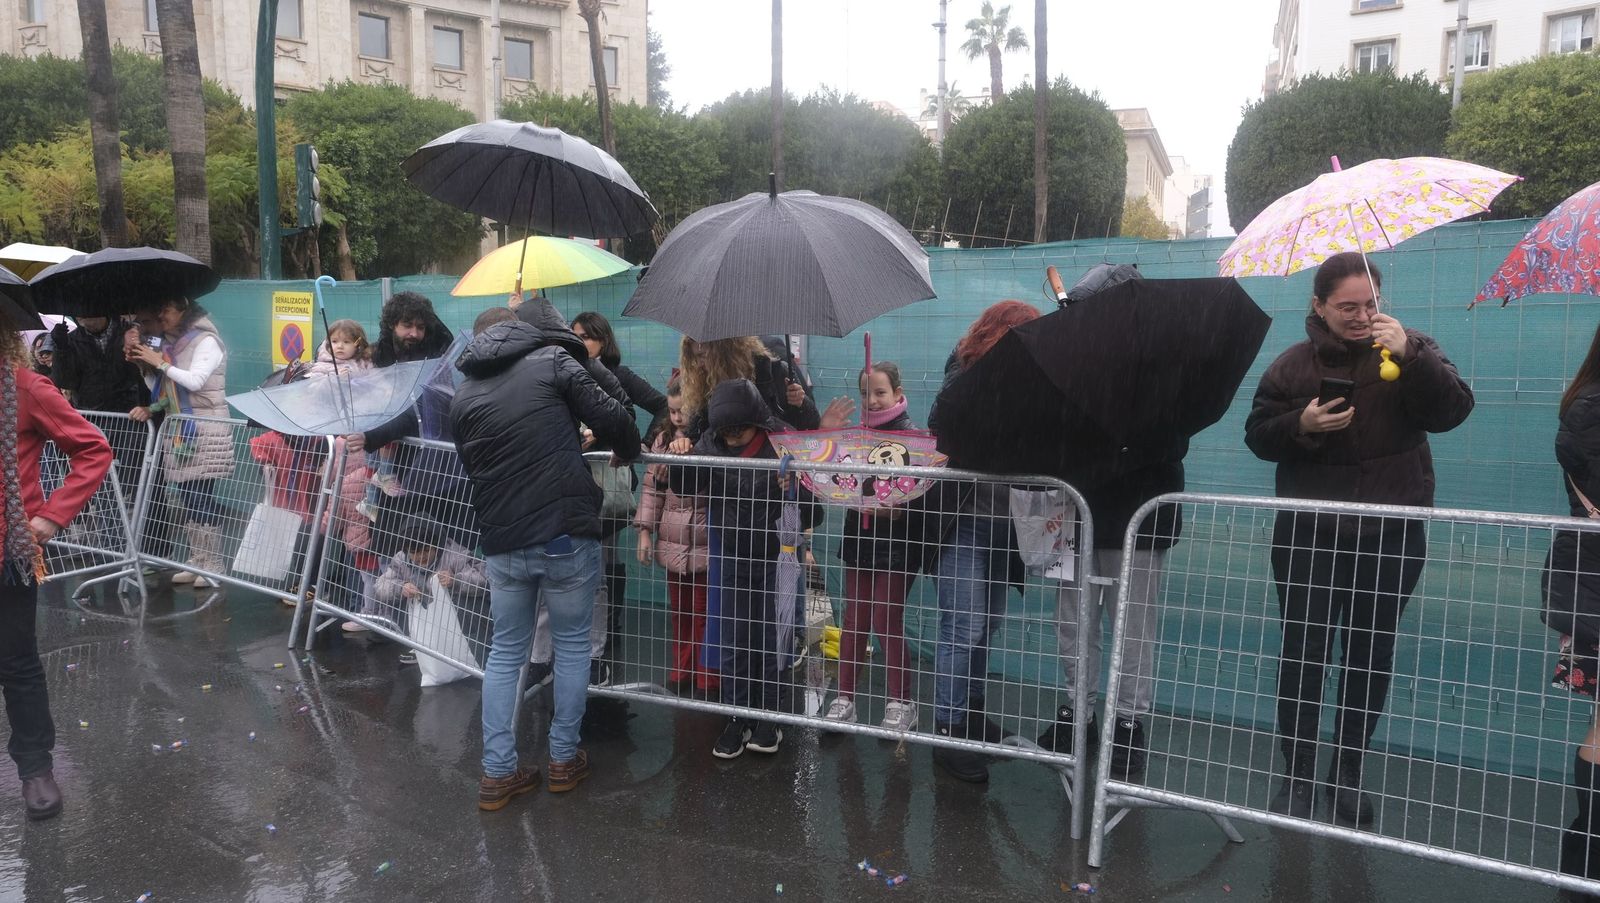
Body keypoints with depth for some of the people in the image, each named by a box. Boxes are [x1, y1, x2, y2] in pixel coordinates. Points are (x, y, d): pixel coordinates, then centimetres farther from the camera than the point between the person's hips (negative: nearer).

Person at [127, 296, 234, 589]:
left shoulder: (206, 341, -5)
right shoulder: (169, 344, 16)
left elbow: (195, 381, -18)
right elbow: (161, 389, 15)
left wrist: (160, 363, -12)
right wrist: (144, 365, 2)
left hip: (205, 432, -7)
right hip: (179, 430, 7)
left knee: (203, 497, -8)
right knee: (186, 497, 7)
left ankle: (214, 565, -2)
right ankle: (196, 562, 13)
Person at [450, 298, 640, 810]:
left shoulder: (464, 395, 14)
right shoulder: (553, 361, -2)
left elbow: (472, 467, 19)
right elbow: (610, 417, -7)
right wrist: (628, 452, 13)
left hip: (501, 543, 4)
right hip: (567, 536, -4)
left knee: (505, 652, 16)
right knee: (572, 644, 14)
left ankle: (497, 773, 16)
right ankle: (564, 759, 23)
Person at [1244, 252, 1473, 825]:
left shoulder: (1410, 352, 0)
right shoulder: (1293, 365, 1)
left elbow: (1453, 411, -14)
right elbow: (1258, 435, 2)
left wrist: (1410, 355, -27)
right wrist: (1300, 425, -18)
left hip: (1391, 538, 1)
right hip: (1309, 536, 0)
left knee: (1372, 656, 10)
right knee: (1302, 655, 2)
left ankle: (1347, 772, 27)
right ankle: (1297, 777, 13)